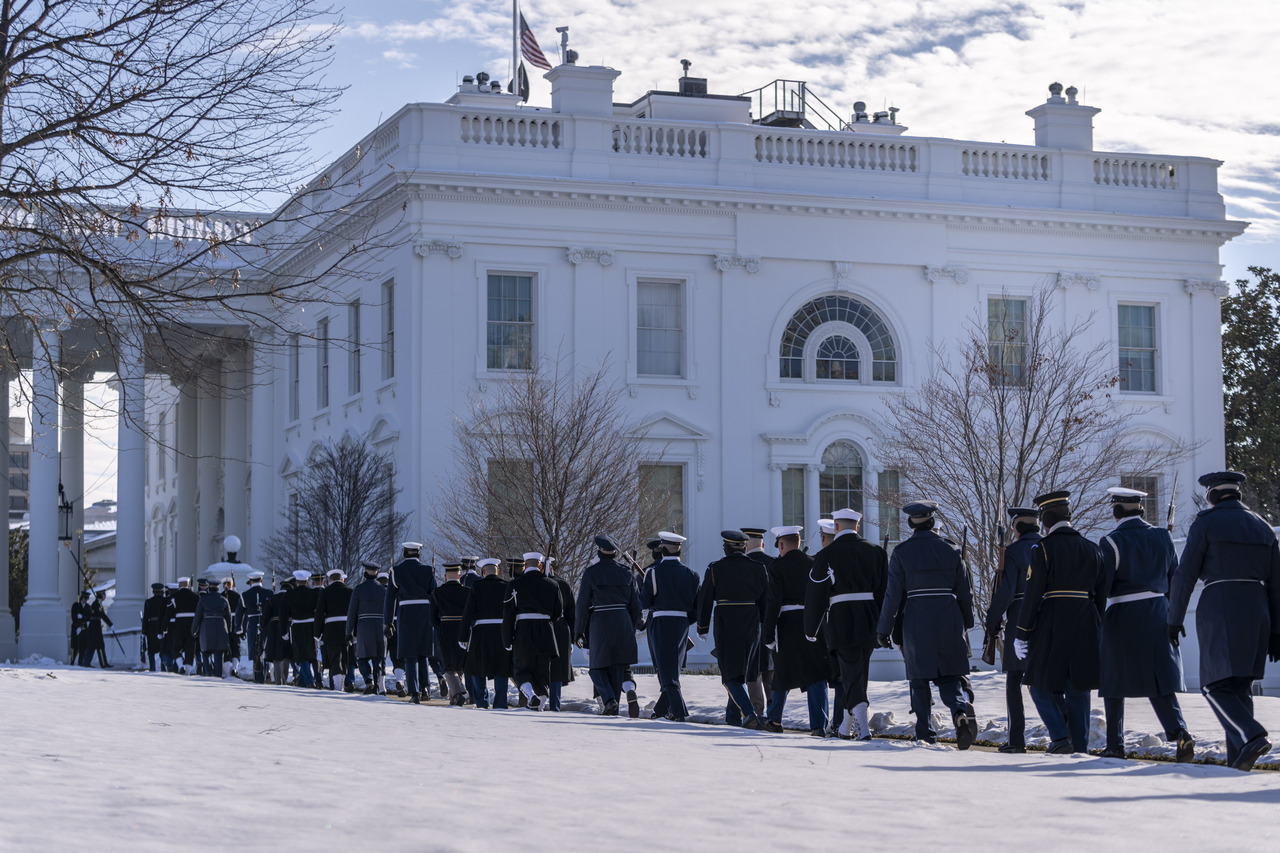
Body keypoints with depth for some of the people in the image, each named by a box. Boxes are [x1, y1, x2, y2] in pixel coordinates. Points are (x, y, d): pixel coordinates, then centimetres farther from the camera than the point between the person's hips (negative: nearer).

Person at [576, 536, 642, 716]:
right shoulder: (625, 572, 6)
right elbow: (635, 604, 9)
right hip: (622, 623, 3)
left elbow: (583, 604, -4)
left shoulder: (591, 572, -5)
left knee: (598, 666, 8)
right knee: (616, 667, 11)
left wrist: (580, 632, 3)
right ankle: (613, 708, 10)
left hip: (599, 622, -3)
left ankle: (608, 699, -15)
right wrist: (632, 629, 19)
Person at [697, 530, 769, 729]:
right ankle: (733, 715, 28)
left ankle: (749, 713, -20)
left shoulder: (715, 569, -5)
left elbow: (705, 601, -1)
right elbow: (765, 600, 6)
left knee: (731, 676, -1)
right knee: (743, 672, 19)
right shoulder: (758, 568, 3)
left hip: (725, 628, -3)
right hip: (751, 628, 3)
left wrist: (702, 628, 10)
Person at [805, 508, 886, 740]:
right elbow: (885, 590, 8)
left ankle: (863, 729, -15)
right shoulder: (876, 551, 7)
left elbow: (815, 595, -1)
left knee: (852, 675, -2)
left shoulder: (827, 555, -3)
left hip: (842, 621, -4)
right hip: (869, 622, 4)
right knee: (854, 674, 17)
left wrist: (811, 630, 8)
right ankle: (844, 727, 25)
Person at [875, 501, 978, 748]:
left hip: (916, 621, -2)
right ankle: (962, 709, -23)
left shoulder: (902, 552, -3)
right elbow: (965, 591, 8)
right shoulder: (950, 549, 4)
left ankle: (926, 735, 7)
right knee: (951, 677, 7)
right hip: (949, 620, 2)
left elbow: (893, 594, -4)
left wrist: (884, 629, 3)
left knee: (920, 681, 8)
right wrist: (967, 624, 20)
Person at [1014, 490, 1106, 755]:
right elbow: (1101, 594, 11)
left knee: (1042, 685, 8)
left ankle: (1061, 738, -7)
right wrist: (1097, 630, 19)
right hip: (1086, 625, 5)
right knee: (1077, 690, 10)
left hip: (1052, 624, -5)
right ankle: (1080, 748, 10)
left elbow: (1033, 594, -11)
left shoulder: (1043, 549, -8)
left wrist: (1022, 634, -6)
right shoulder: (1091, 549, 9)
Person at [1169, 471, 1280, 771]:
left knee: (1217, 687, -3)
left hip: (1220, 611, -6)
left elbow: (1184, 575, -6)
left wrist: (1174, 620, 1)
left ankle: (1253, 736, -26)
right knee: (1239, 688, 12)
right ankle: (1238, 762, 6)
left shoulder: (1205, 524, -3)